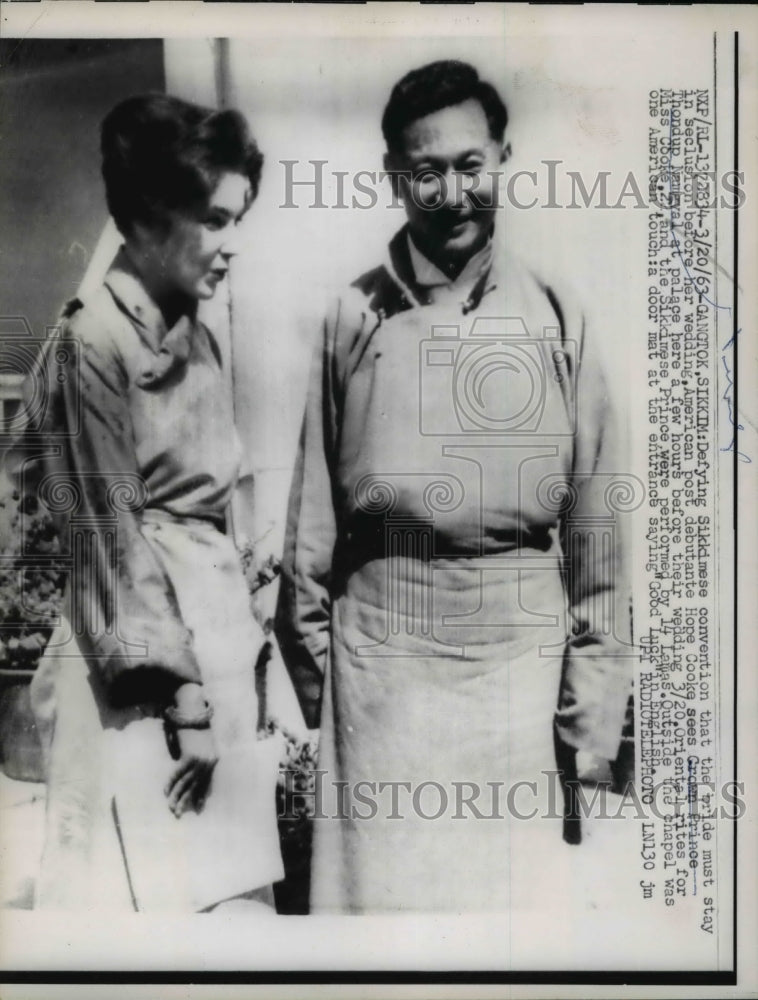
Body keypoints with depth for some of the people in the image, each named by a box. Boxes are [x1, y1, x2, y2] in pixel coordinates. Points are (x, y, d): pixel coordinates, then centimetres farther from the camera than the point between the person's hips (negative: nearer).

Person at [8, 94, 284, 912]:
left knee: (234, 883, 13)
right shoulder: (91, 345, -12)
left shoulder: (197, 340, 11)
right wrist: (175, 690, -13)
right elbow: (110, 535, -13)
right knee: (153, 886, 2)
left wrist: (235, 666, 13)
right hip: (142, 672, -7)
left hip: (220, 634, 8)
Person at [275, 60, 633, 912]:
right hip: (379, 650, 0)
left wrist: (592, 709, 1)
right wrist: (311, 658, 7)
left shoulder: (556, 322, 1)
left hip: (519, 650, 0)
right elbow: (313, 511, 5)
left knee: (518, 884, 11)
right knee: (378, 882, 10)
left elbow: (595, 527, 2)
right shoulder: (353, 320, 1)